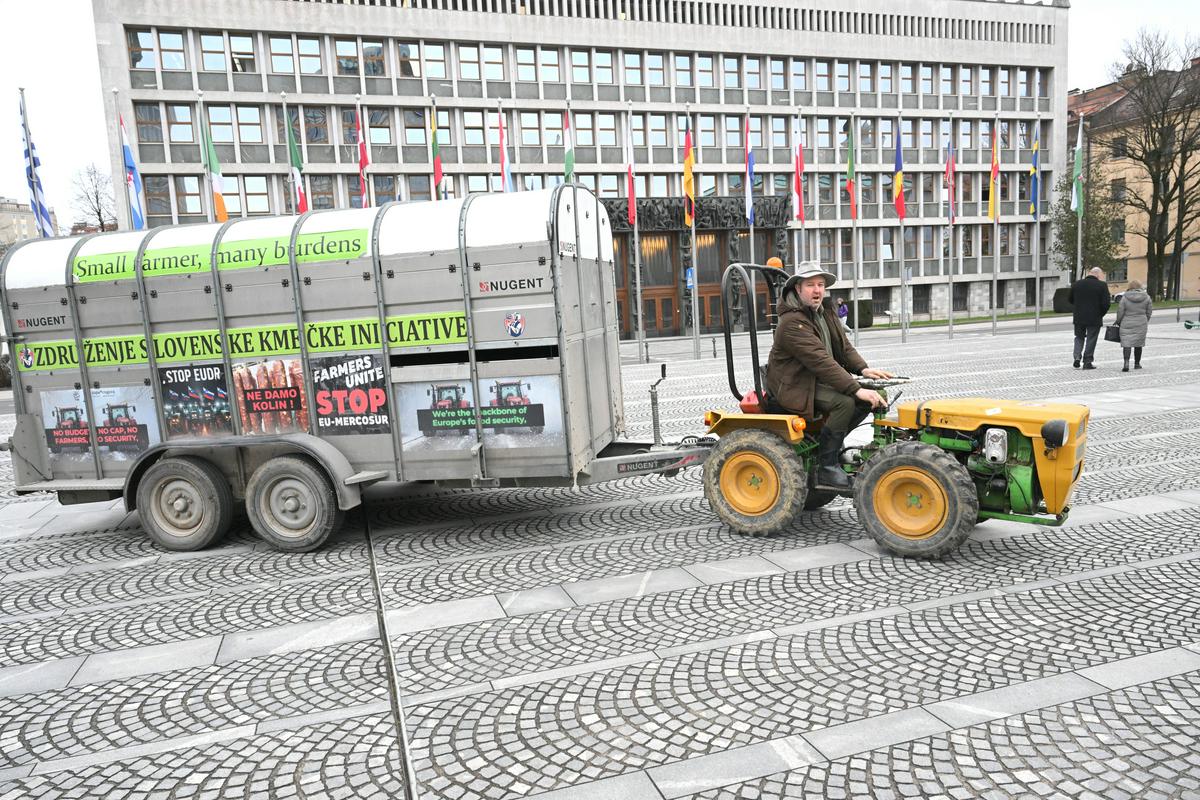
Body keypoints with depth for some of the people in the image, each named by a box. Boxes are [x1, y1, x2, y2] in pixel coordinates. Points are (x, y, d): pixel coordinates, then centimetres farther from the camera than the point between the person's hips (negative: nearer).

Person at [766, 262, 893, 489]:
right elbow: (820, 361, -30)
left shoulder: (824, 312, 10)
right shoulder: (792, 322, -22)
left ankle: (828, 443, 5)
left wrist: (863, 369, -7)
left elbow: (843, 345, 13)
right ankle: (826, 467, -18)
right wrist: (856, 389, -34)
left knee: (872, 398, -3)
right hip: (795, 387, -9)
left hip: (818, 381, 9)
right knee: (844, 402, -30)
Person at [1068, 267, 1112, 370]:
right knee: (1091, 340, 7)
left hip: (1079, 318, 2)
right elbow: (1106, 303, -12)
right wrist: (1101, 314, 3)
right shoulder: (1102, 285, -10)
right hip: (1094, 319, -2)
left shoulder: (1077, 284, -1)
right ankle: (1087, 362, 8)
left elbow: (1069, 299, 8)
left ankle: (1077, 357, 1)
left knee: (1079, 337, 17)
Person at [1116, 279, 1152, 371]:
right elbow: (1149, 311, 7)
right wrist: (1145, 321, 22)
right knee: (1138, 344, 13)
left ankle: (1126, 363, -21)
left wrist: (1118, 322, 10)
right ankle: (1137, 364, 23)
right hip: (1141, 324, 3)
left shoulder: (1125, 297, -9)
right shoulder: (1146, 297, 0)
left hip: (1127, 324, -3)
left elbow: (1120, 311, -6)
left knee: (1126, 343, -3)